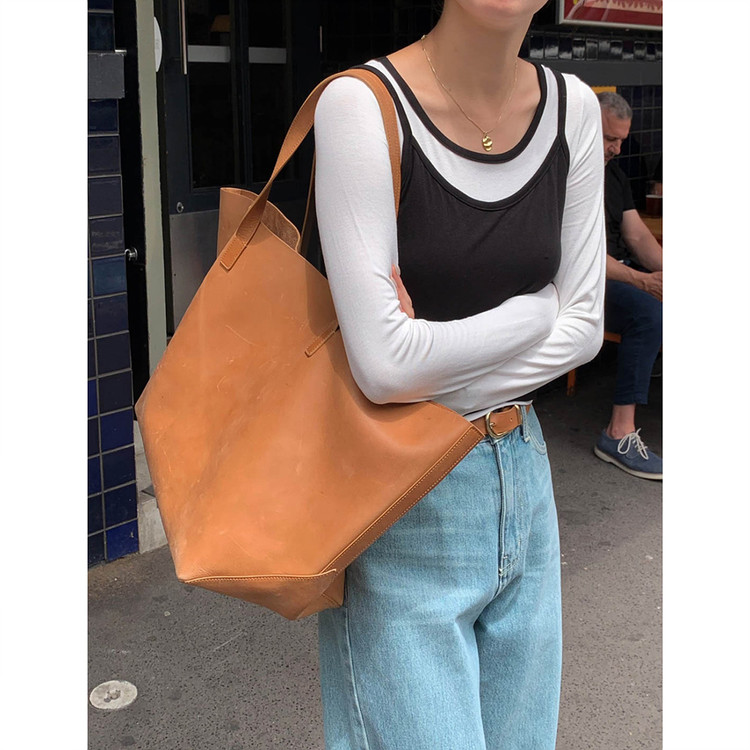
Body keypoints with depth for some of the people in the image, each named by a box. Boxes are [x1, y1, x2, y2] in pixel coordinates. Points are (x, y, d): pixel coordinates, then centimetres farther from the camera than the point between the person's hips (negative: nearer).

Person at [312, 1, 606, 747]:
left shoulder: (572, 108, 0)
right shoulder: (361, 104, -17)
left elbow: (583, 327, 1)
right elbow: (384, 363, -21)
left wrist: (436, 380, -12)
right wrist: (532, 311, -7)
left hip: (522, 478, 6)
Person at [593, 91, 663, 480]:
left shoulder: (613, 173, 16)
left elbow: (637, 235, 10)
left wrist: (664, 271, -10)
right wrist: (640, 280, -27)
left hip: (623, 272, 8)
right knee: (648, 310, -32)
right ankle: (619, 433, -30)